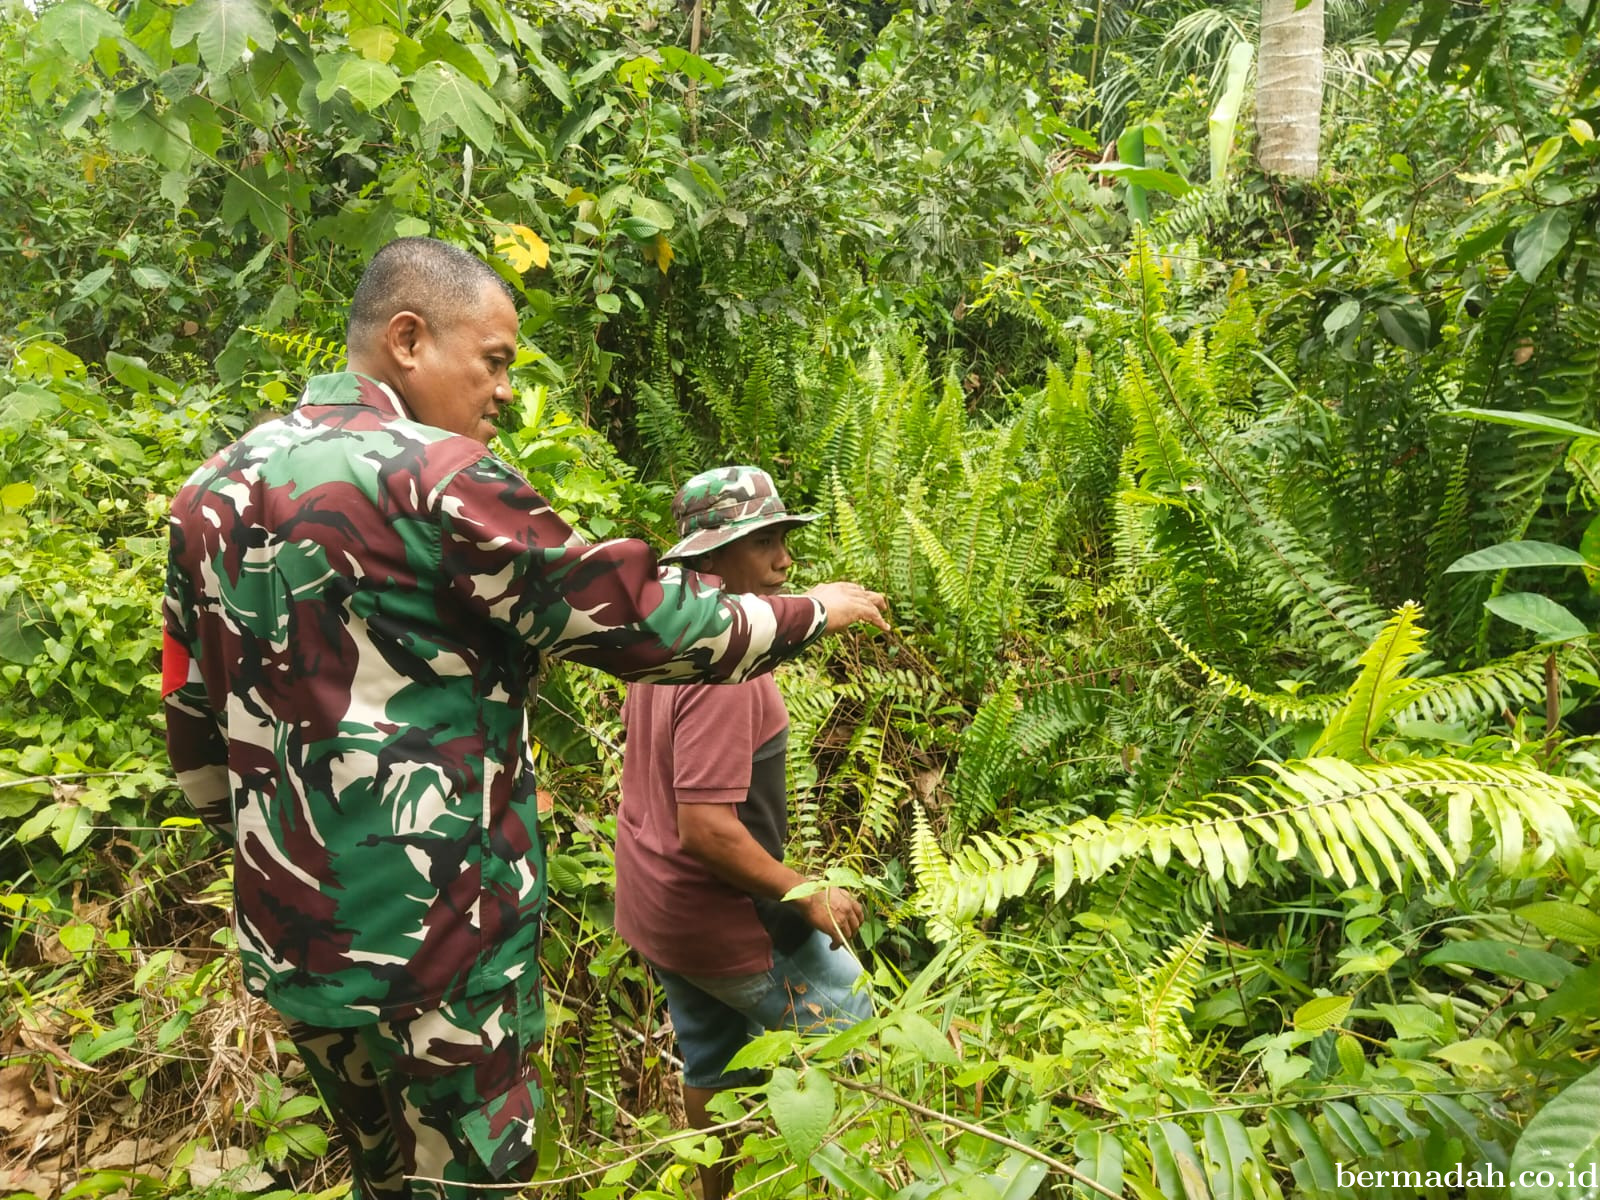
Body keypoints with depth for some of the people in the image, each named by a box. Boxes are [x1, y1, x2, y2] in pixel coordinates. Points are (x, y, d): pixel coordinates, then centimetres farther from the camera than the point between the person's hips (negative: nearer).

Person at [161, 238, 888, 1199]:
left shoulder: (217, 487, 7)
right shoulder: (432, 477, -17)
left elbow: (197, 730, 13)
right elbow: (645, 618, -14)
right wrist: (812, 612, 0)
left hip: (288, 938, 8)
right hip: (434, 938, -8)